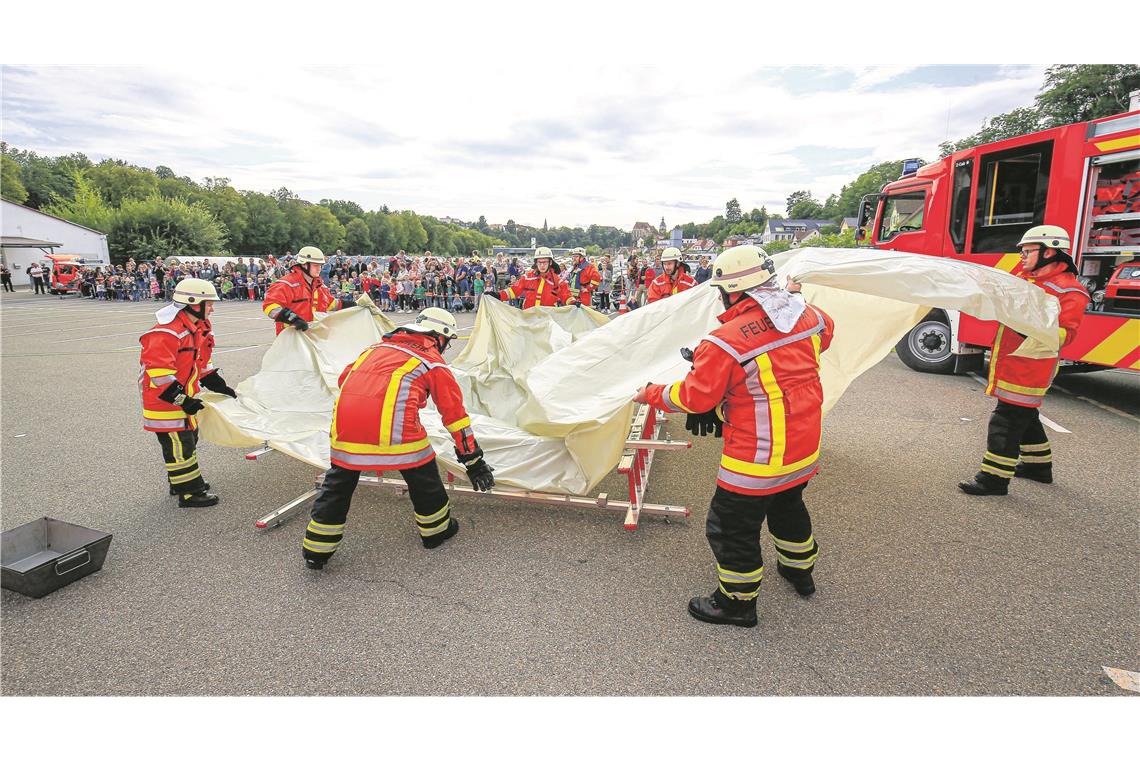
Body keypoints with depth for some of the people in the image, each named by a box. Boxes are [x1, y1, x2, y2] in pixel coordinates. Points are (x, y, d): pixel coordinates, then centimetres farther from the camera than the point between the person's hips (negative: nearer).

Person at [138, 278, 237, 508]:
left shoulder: (197, 328, 6)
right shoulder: (167, 333, -26)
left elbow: (201, 363, 16)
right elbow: (158, 372, -29)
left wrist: (219, 385, 9)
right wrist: (182, 399, -27)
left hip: (184, 396, 10)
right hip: (164, 401, -10)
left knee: (189, 438, 21)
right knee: (179, 445, -2)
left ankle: (181, 481, 39)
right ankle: (189, 493, 8)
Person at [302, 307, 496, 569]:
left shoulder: (376, 347, 28)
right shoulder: (433, 361, 14)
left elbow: (344, 378, 32)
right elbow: (454, 412, 13)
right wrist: (473, 460, 18)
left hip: (344, 419, 5)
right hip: (394, 427, -4)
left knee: (338, 481, 20)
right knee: (423, 474, 18)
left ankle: (317, 550, 28)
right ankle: (436, 529, 34)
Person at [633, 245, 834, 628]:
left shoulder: (725, 341, -25)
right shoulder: (806, 315, -4)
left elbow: (694, 397, -17)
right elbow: (825, 332, 21)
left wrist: (652, 395, 0)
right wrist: (795, 298, 33)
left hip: (757, 456, -8)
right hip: (804, 446, 9)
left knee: (732, 526, 11)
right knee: (788, 506, 32)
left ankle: (738, 603, 28)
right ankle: (799, 570, 54)